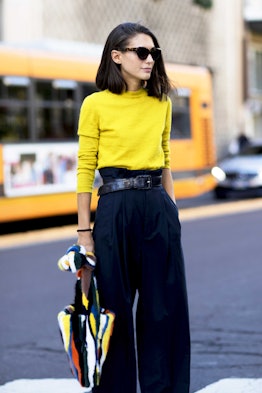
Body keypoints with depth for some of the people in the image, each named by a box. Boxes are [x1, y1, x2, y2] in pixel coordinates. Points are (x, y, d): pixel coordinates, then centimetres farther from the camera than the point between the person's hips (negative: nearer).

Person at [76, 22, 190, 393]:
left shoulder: (161, 104, 10)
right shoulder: (96, 105, -3)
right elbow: (85, 170, -3)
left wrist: (172, 210, 12)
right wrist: (84, 231, -6)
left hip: (159, 209, 4)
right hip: (115, 208, -4)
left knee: (166, 306, 5)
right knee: (116, 306, 3)